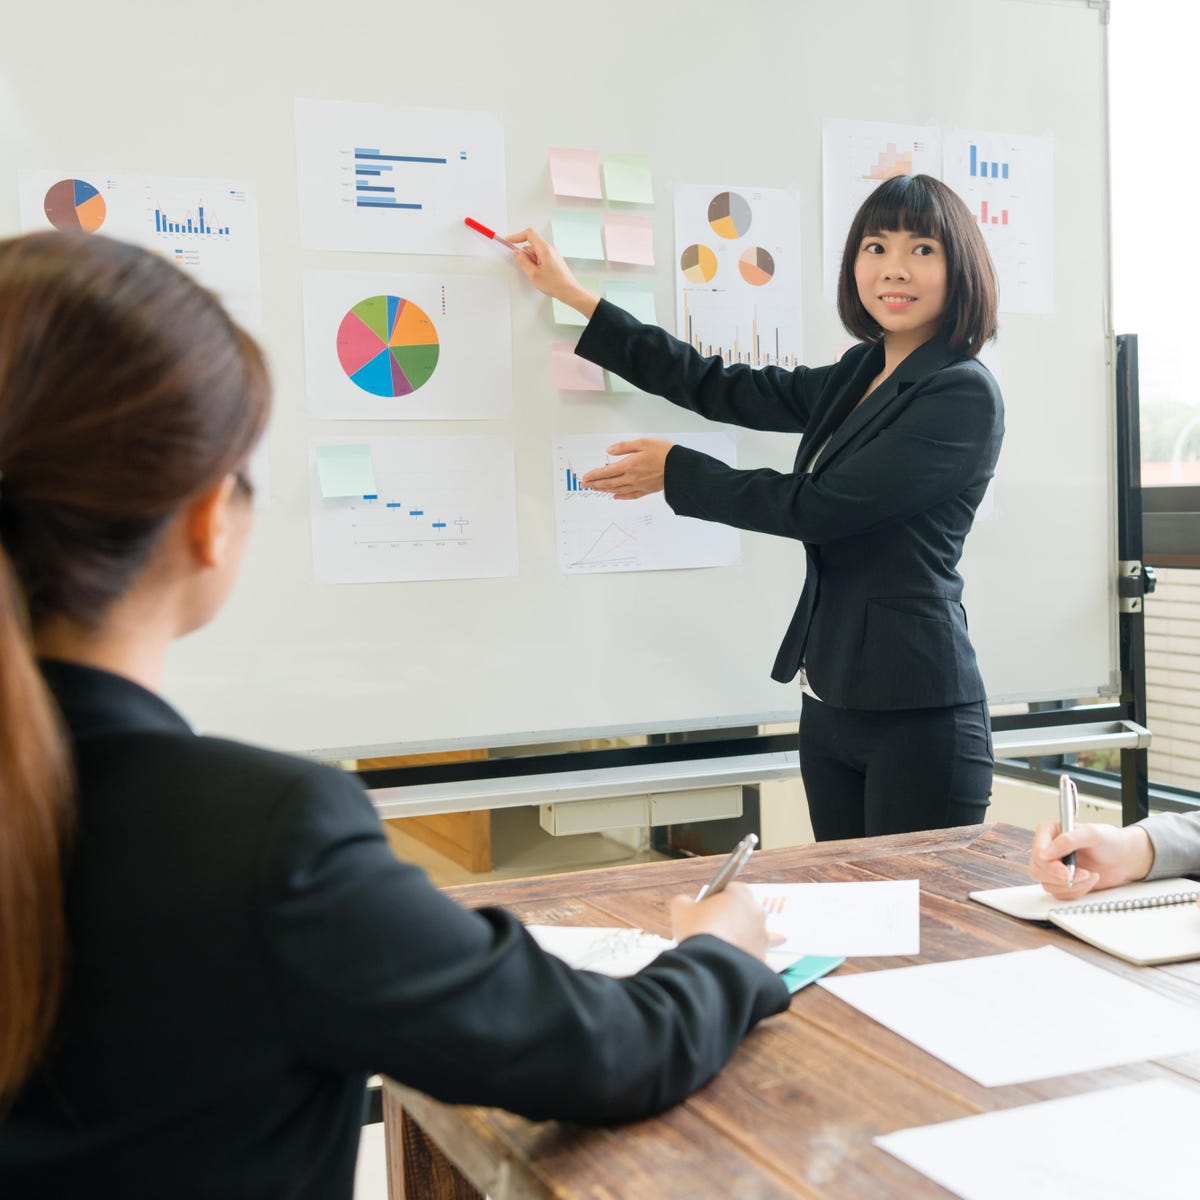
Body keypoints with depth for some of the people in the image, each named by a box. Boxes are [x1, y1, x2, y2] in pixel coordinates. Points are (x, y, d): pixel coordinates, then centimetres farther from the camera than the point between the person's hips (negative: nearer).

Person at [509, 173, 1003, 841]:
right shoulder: (856, 378, 13)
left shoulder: (965, 395, -11)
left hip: (917, 717, -8)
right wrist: (574, 297, 19)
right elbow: (723, 390, 15)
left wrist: (677, 470, -2)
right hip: (832, 705, 8)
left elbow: (817, 507, -15)